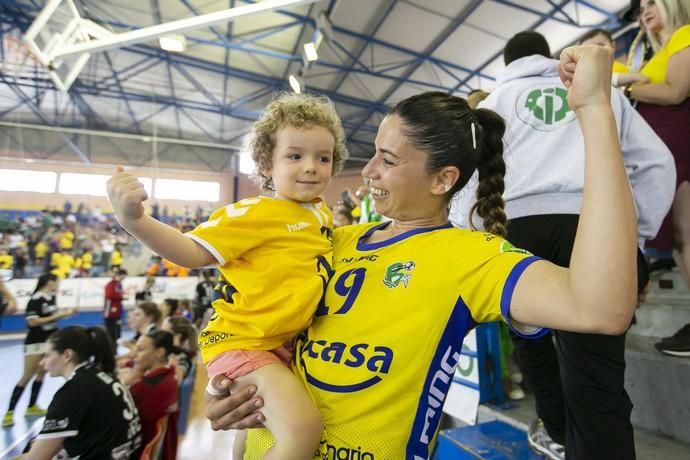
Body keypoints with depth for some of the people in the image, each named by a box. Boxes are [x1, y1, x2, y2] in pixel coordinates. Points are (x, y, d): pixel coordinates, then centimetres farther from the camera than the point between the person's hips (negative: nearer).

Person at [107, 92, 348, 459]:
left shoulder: (322, 214, 6)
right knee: (302, 427, -25)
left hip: (281, 343, 8)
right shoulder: (256, 212, -16)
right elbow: (195, 253, -19)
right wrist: (134, 220, -34)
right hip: (243, 341, -8)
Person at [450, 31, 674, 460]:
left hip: (520, 222, 0)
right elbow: (658, 162, 20)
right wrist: (639, 233, 24)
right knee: (595, 373, -3)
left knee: (529, 332, 22)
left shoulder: (497, 97, 22)